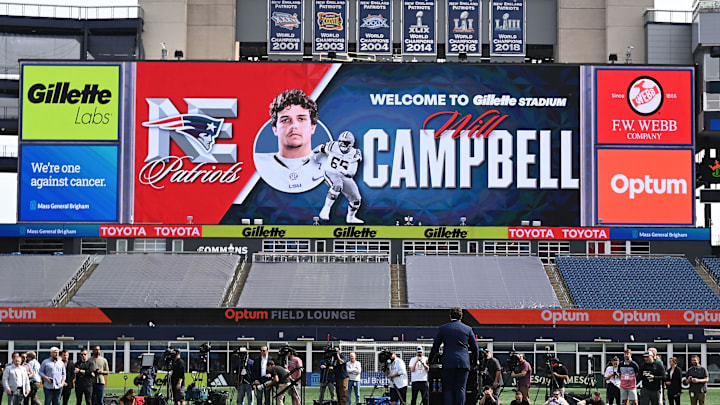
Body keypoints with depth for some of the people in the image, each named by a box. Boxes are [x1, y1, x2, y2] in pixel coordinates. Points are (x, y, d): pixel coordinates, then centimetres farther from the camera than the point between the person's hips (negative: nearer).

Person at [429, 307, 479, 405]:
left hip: (448, 363, -1)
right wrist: (475, 361, 27)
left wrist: (431, 359, 25)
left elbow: (436, 345, 11)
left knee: (448, 389, 4)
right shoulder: (468, 329, 8)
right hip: (464, 363, 1)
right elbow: (475, 347, 12)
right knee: (460, 389, 1)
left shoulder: (443, 328, 6)